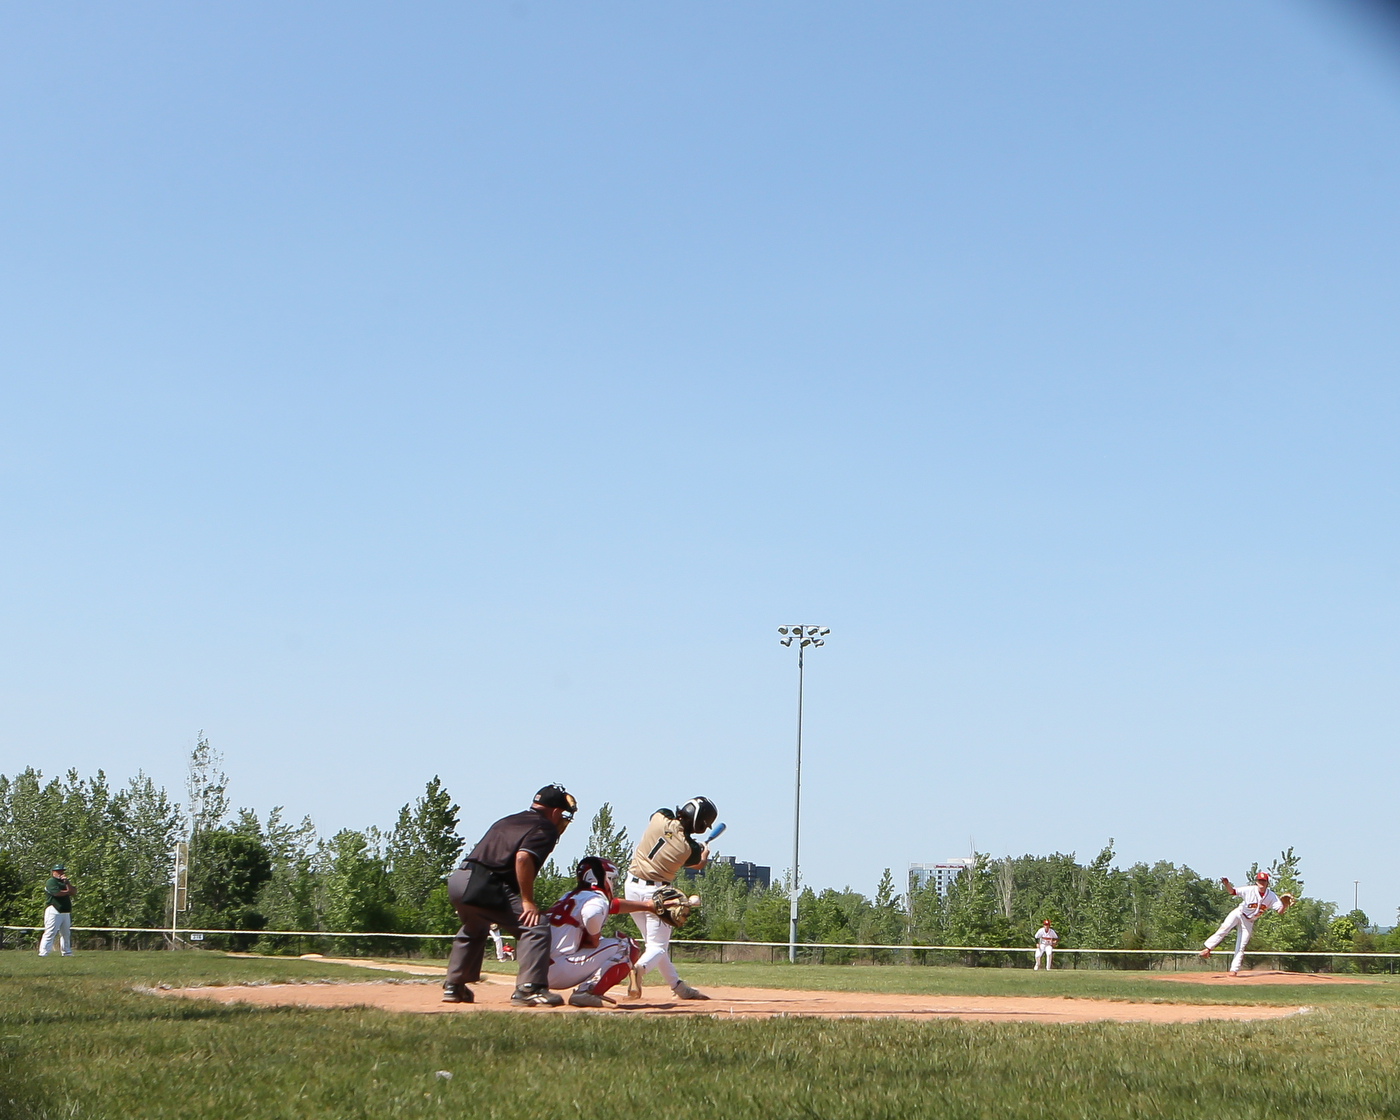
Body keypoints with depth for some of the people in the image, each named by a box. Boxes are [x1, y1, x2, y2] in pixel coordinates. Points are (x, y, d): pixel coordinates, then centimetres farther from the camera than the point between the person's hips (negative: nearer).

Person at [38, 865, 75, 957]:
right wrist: (68, 891, -1)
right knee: (50, 933, -13)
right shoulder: (51, 881, -3)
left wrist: (66, 882, -3)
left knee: (66, 933, 13)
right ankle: (43, 953, -15)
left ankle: (66, 952, 21)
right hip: (54, 911, -8)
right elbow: (57, 893, -18)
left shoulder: (64, 882, 21)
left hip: (66, 912, 8)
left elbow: (74, 892, 9)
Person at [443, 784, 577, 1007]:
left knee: (473, 930, 34)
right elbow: (523, 857, -16)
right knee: (535, 927, -7)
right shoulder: (545, 828, 2)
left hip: (457, 880, 9)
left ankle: (453, 986, 37)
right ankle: (529, 989, -19)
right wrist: (528, 901, -13)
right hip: (485, 886, -9)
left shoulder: (507, 821, 27)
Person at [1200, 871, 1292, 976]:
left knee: (1241, 947, 0)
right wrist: (1226, 884, -40)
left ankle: (1234, 970, 3)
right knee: (1225, 927, -29)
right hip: (1238, 914, -3)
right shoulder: (1249, 890, -18)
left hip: (1249, 922, 3)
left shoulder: (1271, 896, -10)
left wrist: (1285, 905, -31)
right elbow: (1232, 891, -20)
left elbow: (1280, 911, -11)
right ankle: (1208, 949, -30)